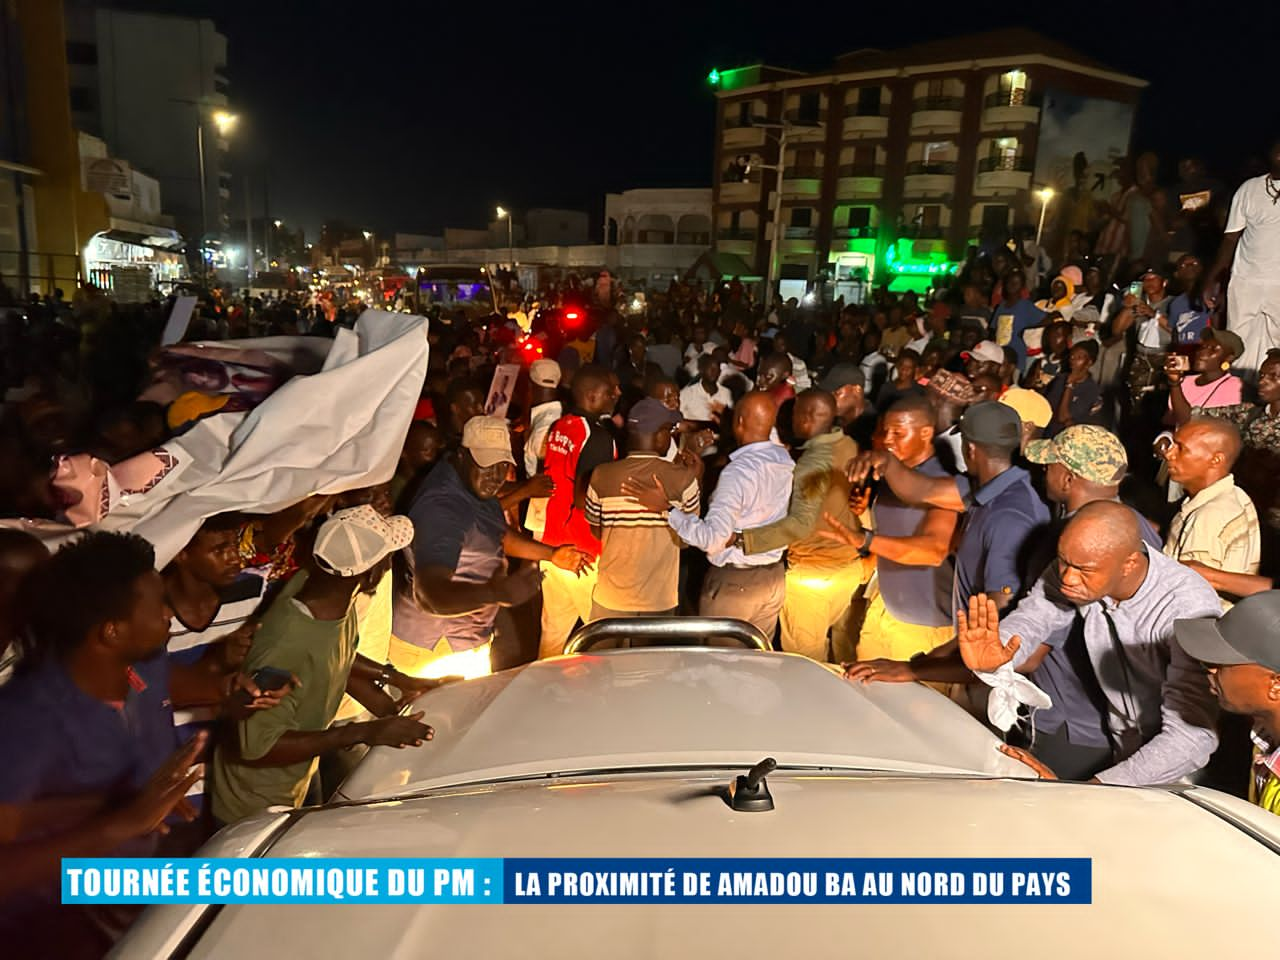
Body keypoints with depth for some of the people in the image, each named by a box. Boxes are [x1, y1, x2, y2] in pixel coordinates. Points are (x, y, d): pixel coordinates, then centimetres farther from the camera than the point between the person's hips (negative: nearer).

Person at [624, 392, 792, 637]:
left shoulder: (737, 471, -24)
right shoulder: (785, 461, -2)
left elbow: (712, 540, -29)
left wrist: (666, 507, -23)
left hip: (733, 581, -7)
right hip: (774, 577, 7)